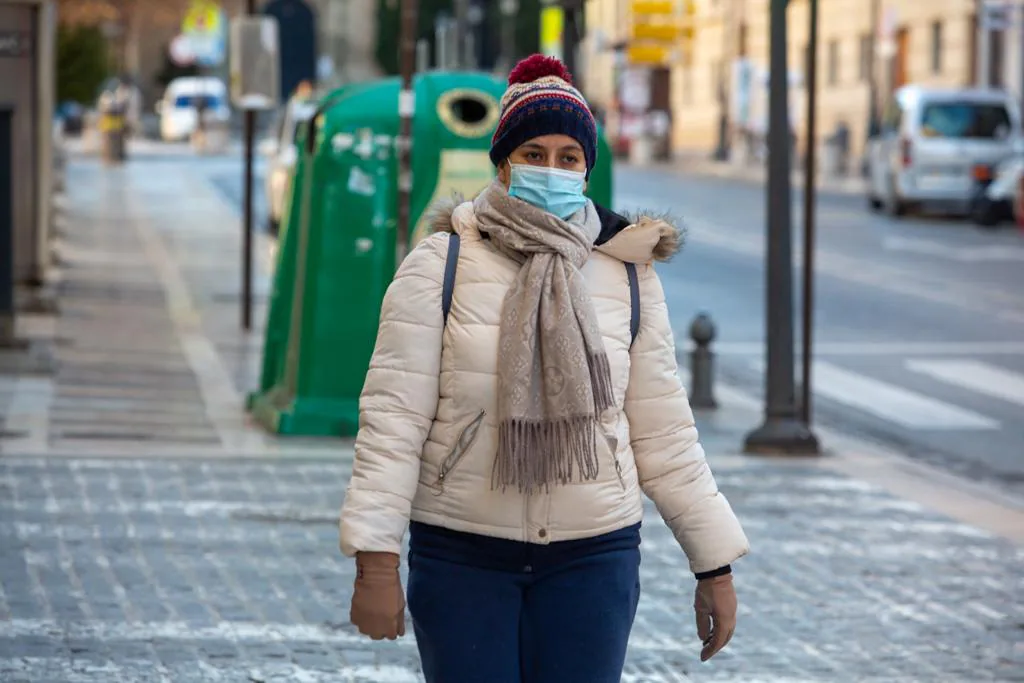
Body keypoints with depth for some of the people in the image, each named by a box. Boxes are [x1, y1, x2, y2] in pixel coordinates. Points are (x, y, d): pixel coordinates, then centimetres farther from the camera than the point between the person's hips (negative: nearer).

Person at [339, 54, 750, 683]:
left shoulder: (629, 275, 4)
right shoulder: (441, 265, -4)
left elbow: (662, 430, 9)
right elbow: (394, 416, -6)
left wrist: (715, 564, 8)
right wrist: (376, 561, -12)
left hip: (593, 558, 2)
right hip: (460, 554, -2)